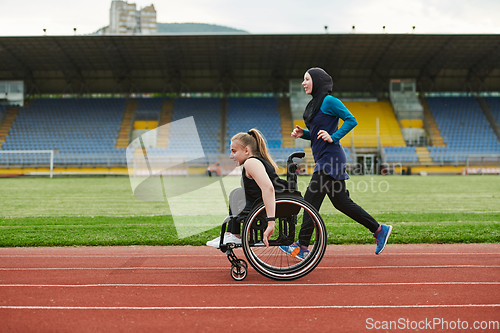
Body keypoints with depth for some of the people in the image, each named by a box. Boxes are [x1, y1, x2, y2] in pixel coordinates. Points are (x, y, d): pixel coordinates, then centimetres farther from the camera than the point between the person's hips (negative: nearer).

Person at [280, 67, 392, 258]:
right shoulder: (315, 104, 18)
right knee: (340, 202, 11)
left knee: (311, 200, -9)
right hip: (325, 159, 10)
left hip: (330, 158, -10)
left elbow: (351, 120, -14)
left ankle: (302, 247, -3)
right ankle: (379, 230, 19)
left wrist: (333, 137, -21)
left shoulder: (329, 101, -10)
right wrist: (302, 134, 7)